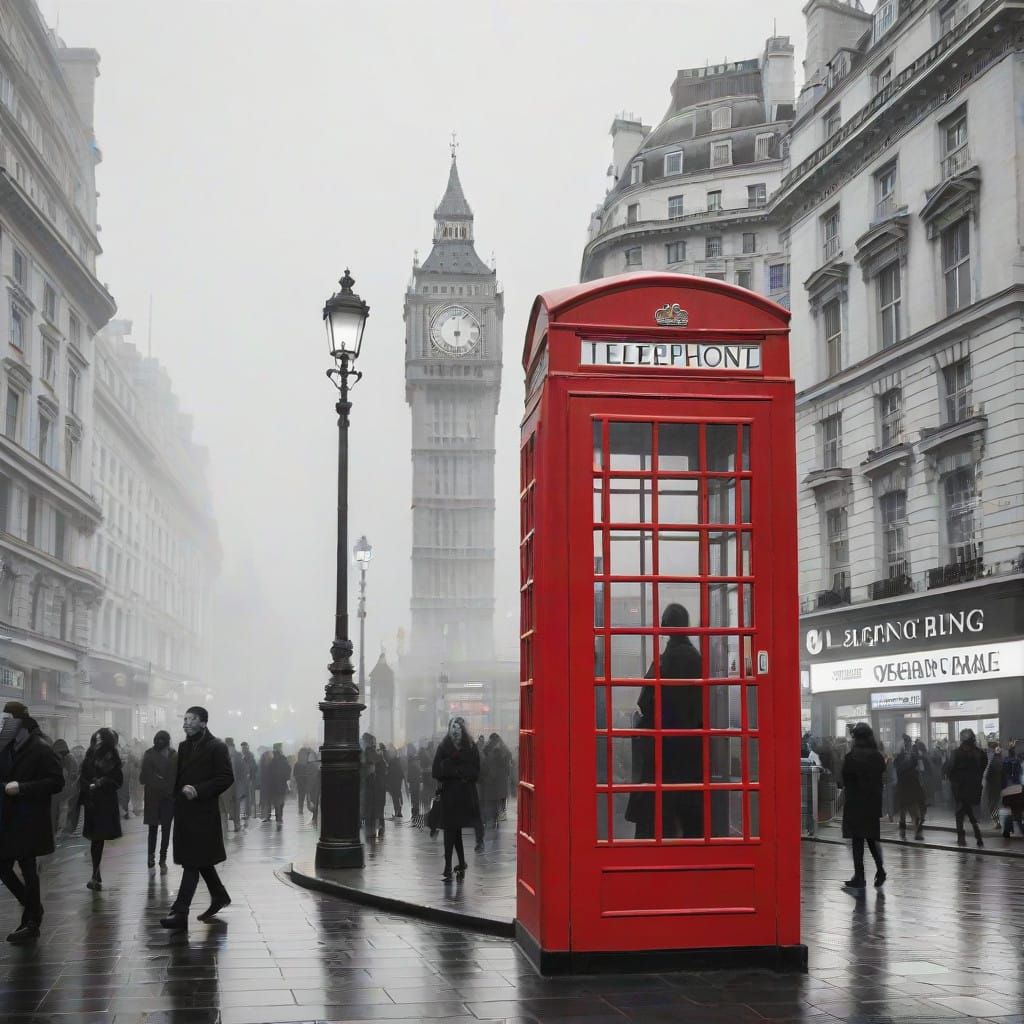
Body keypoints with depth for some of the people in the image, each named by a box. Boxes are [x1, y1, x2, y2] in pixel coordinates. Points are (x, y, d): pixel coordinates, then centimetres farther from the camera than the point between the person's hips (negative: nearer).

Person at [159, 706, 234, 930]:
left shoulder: (216, 747, -8)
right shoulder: (184, 746, 14)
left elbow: (226, 778, -13)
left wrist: (198, 790, -19)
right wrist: (180, 791, 2)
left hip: (203, 812, -8)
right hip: (184, 811, 8)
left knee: (192, 862, -9)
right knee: (201, 860, 16)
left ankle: (180, 912, -12)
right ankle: (219, 896, 33)